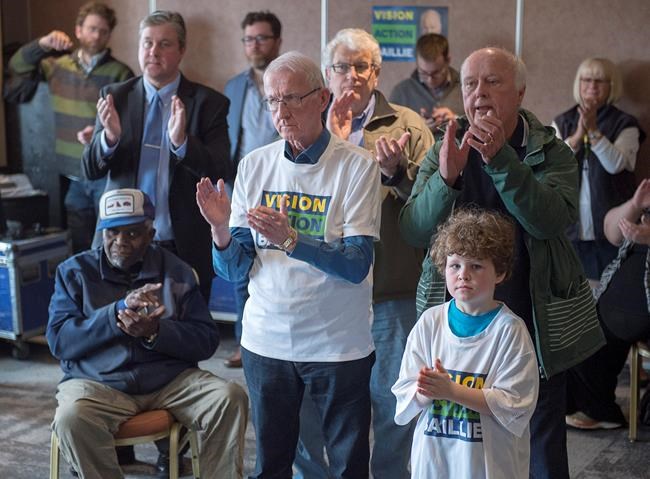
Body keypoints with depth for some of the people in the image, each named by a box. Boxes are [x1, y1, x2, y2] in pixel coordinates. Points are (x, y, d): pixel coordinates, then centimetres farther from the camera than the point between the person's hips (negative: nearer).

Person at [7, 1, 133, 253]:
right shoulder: (59, 64, 7)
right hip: (74, 173, 5)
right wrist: (43, 43, -2)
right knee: (79, 247, 13)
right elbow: (17, 67, 13)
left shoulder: (119, 73, -8)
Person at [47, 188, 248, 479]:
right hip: (98, 382, -1)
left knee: (230, 398, -23)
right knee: (72, 417, -34)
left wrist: (155, 332, -16)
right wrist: (119, 310, -16)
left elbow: (207, 340, 3)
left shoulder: (175, 272, 10)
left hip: (171, 379, 2)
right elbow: (58, 340, -5)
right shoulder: (75, 271, 7)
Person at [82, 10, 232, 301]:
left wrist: (182, 142, -29)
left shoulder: (208, 103, -2)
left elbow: (221, 173, -10)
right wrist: (110, 137, -20)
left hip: (185, 246, -1)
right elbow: (91, 169, 1)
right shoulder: (115, 97, 4)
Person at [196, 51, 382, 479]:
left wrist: (289, 239, -28)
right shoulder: (254, 166, 4)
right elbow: (234, 271, 3)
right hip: (266, 340, 3)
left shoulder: (357, 166, -7)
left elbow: (357, 266, -15)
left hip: (339, 343, -3)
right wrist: (220, 228, -17)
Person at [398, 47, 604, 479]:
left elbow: (553, 220, -21)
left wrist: (500, 158, -30)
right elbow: (414, 231, -10)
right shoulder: (445, 152, 2)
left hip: (536, 324, -1)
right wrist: (446, 177, -28)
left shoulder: (552, 153, -2)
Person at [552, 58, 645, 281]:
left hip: (608, 229, -2)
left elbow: (616, 164, -13)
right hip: (570, 227, 2)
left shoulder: (625, 124, 3)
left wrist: (594, 132, -24)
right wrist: (577, 137, -19)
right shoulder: (562, 122, 10)